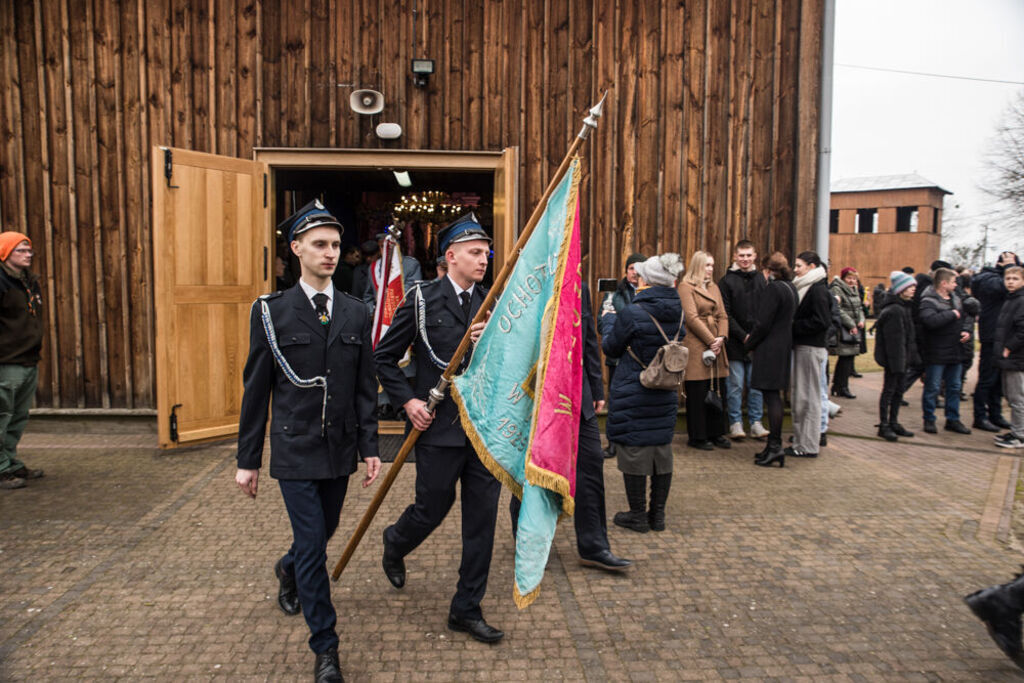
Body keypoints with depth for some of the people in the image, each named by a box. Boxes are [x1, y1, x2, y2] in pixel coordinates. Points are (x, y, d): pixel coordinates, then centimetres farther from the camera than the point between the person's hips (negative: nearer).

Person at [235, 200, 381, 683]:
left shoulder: (355, 313, 3)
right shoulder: (272, 312, -4)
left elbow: (365, 387, 5)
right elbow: (256, 390, -2)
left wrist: (369, 447, 1)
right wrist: (248, 459, -1)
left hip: (339, 449, 4)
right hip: (295, 451, -4)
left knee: (322, 533, 20)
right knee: (312, 545, -3)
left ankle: (289, 571, 54)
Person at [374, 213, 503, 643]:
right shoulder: (422, 300, -5)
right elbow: (384, 357, 1)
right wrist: (408, 401, -9)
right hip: (439, 428, -4)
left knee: (482, 518, 7)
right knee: (432, 509, 10)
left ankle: (466, 609, 23)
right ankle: (395, 544, 47)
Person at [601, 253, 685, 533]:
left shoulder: (632, 313, -17)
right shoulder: (678, 313, 1)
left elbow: (611, 348, -5)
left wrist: (607, 319, 14)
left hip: (632, 395, -6)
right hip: (665, 394, 6)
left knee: (633, 450, 4)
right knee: (661, 449, 14)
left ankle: (638, 516, 13)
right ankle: (657, 514, 23)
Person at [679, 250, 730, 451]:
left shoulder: (714, 288, 19)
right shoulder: (686, 287, -5)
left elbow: (722, 315, 14)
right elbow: (692, 318, -12)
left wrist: (721, 337, -4)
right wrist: (711, 341, -12)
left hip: (715, 344, 7)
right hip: (696, 345, -7)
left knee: (717, 390, 10)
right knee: (697, 393, -3)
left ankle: (715, 433, 20)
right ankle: (697, 436, 6)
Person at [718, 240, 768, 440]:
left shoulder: (761, 279, 10)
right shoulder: (727, 281, -1)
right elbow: (726, 314, -6)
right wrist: (743, 336, -13)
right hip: (735, 342, -3)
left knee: (756, 385, 8)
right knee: (735, 384, 1)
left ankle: (756, 423, 16)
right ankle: (735, 423, 11)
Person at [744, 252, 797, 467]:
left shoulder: (772, 289, -16)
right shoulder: (790, 288, 13)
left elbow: (763, 323, -19)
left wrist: (749, 344, -3)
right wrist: (753, 339, 16)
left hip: (769, 349, -9)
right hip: (784, 346, 9)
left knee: (771, 395, -6)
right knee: (774, 395, 14)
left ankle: (775, 445, -5)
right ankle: (774, 445, 20)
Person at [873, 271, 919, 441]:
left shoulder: (904, 307, 13)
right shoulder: (894, 310, -20)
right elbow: (894, 339, -23)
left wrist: (910, 357, 16)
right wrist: (897, 362, -24)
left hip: (902, 357, 10)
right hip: (894, 358, -10)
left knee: (898, 390, 15)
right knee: (889, 390, -1)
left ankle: (894, 423, 25)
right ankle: (884, 426, 7)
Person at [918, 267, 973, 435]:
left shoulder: (955, 298, 11)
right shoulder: (928, 301, -15)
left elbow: (962, 318, 24)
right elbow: (931, 321, -33)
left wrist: (965, 330, 5)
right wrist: (952, 314, -21)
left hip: (954, 352, 8)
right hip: (936, 353, -8)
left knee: (954, 387, 14)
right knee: (932, 388, 2)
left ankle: (953, 420, 25)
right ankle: (929, 419, 14)